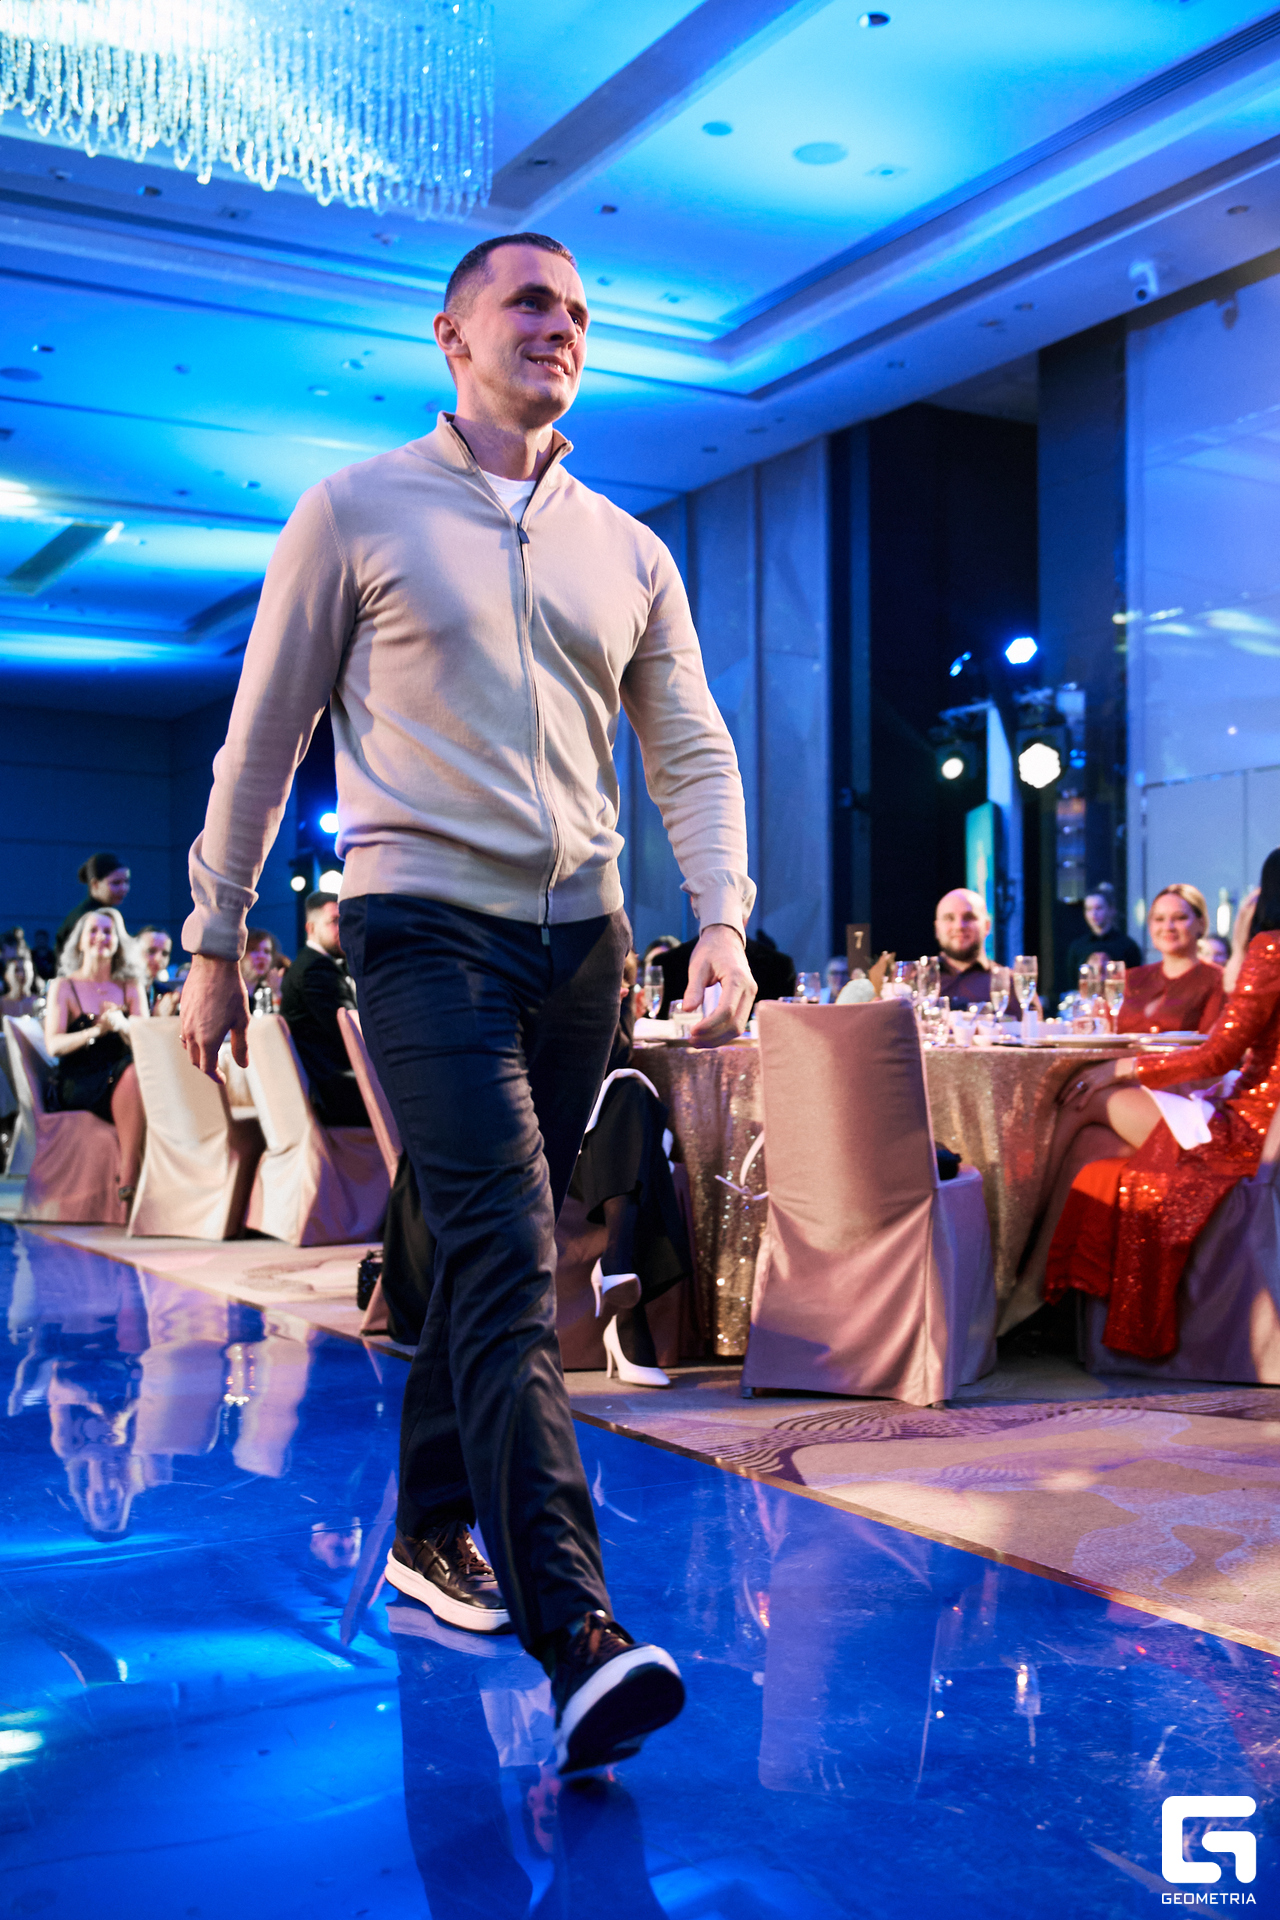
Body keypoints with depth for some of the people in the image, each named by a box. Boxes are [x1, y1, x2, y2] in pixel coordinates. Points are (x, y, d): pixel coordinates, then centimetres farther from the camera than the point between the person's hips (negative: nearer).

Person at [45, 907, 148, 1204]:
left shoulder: (131, 988, 17)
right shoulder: (64, 987, 8)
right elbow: (53, 1045, -4)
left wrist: (122, 1025, -16)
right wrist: (96, 1031, -21)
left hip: (122, 1077, 3)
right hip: (76, 1084, -3)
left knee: (139, 1074, -34)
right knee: (132, 1075, -34)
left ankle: (129, 1177, -33)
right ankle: (130, 1176, -34)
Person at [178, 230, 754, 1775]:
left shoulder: (629, 551, 15)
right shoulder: (357, 512, 4)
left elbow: (694, 752, 12)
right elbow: (261, 739, 5)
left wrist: (722, 921, -4)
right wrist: (214, 944, 4)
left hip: (579, 943, 5)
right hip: (426, 927, -5)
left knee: (495, 1253, 13)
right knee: (507, 1259, -17)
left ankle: (434, 1531, 32)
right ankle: (577, 1635, -20)